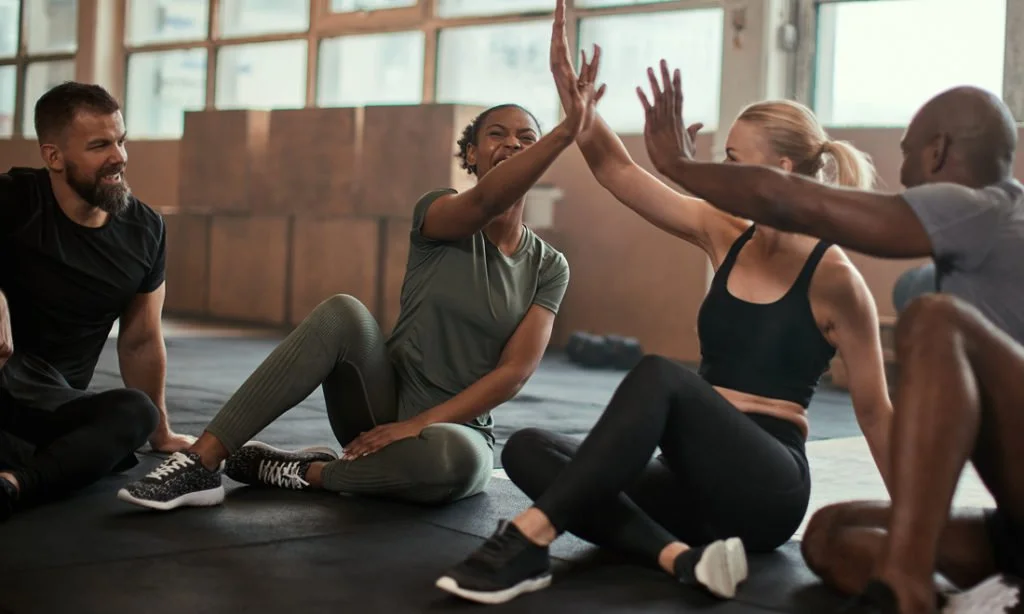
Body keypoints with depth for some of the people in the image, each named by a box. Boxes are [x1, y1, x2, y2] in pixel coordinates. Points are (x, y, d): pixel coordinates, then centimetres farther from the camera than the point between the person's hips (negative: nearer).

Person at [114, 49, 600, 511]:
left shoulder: (549, 268, 2)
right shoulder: (438, 214, -2)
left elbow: (515, 371, -8)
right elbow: (485, 201, -27)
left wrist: (419, 425, -20)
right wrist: (567, 131, -43)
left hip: (455, 428, 0)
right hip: (385, 406, 0)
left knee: (457, 458, -40)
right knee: (344, 313, -32)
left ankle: (308, 471, -16)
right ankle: (202, 463, -31)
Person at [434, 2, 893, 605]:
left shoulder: (831, 276, -7)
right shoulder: (724, 236, 9)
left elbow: (875, 411, -2)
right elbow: (618, 171, 6)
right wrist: (570, 86, -5)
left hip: (767, 488, -6)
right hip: (698, 481, 7)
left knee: (661, 374, -34)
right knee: (529, 449, -14)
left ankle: (529, 541, -40)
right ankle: (683, 556, -32)